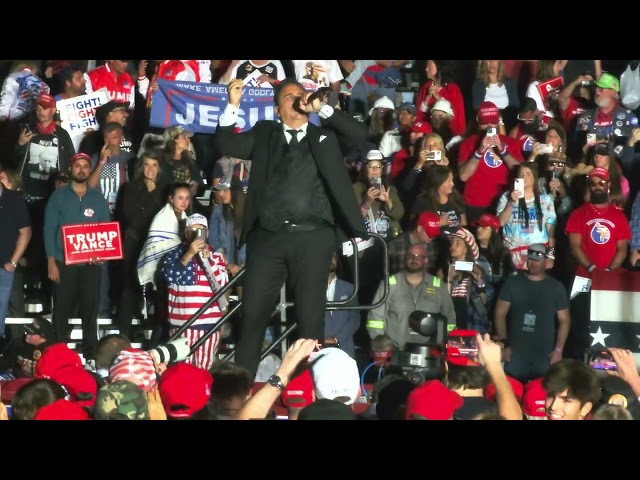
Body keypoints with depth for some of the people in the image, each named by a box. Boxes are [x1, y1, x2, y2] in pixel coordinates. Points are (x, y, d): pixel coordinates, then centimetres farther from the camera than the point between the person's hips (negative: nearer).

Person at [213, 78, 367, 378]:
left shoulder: (326, 136, 13)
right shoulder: (265, 134, 16)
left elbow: (359, 134, -2)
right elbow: (226, 144, 8)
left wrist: (321, 107, -4)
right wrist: (233, 105, -5)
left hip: (312, 238, -1)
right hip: (268, 238, 1)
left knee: (311, 319, 0)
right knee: (252, 315, 0)